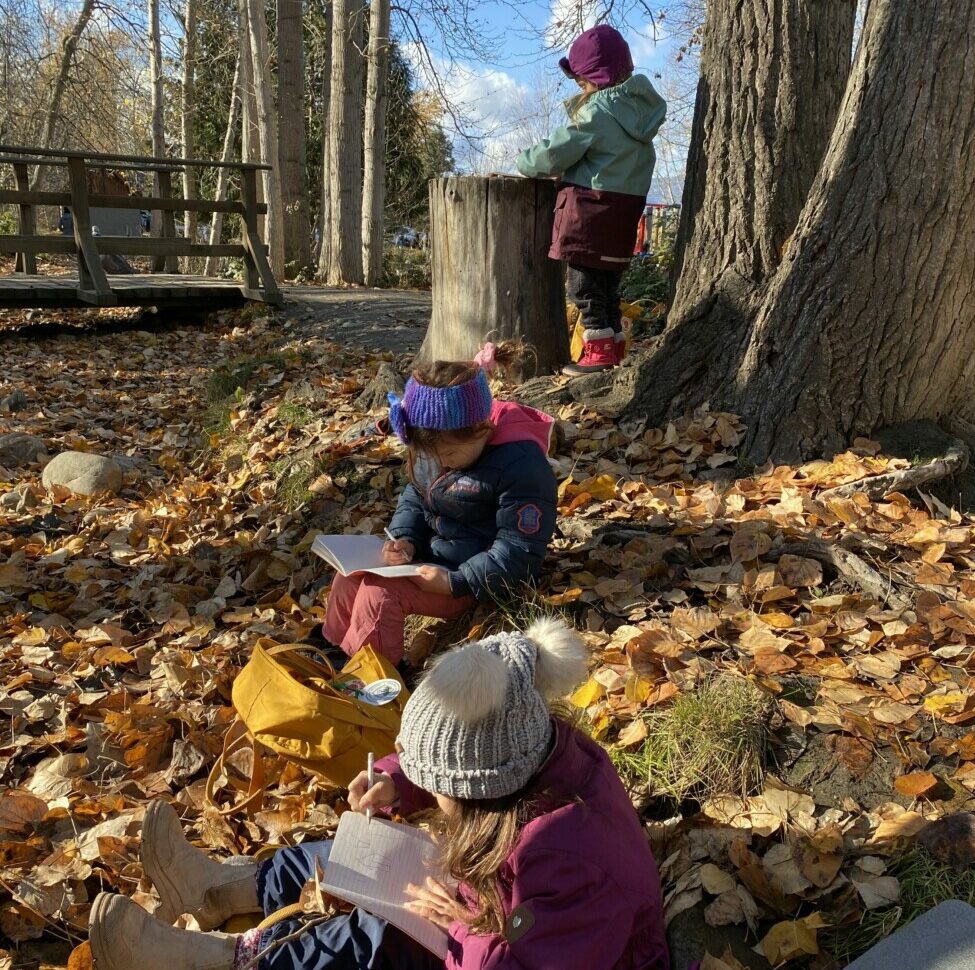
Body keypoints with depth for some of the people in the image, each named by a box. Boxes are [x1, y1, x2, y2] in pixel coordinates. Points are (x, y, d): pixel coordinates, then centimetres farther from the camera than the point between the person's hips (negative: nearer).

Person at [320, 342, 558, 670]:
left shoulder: (519, 464, -27)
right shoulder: (438, 444, -3)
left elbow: (519, 554, -24)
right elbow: (414, 497, 12)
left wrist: (454, 583, -28)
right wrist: (405, 539, -9)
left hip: (474, 578, -8)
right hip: (427, 555, 8)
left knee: (380, 591, -24)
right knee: (351, 575, -4)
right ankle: (335, 653, 15)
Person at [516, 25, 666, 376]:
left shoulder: (598, 110, -14)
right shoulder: (639, 103, 11)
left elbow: (556, 152, -13)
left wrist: (525, 163, 6)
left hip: (592, 205, -8)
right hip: (627, 205, 8)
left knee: (583, 280, -1)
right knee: (608, 278, 16)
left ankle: (600, 349, -2)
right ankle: (615, 344, 21)